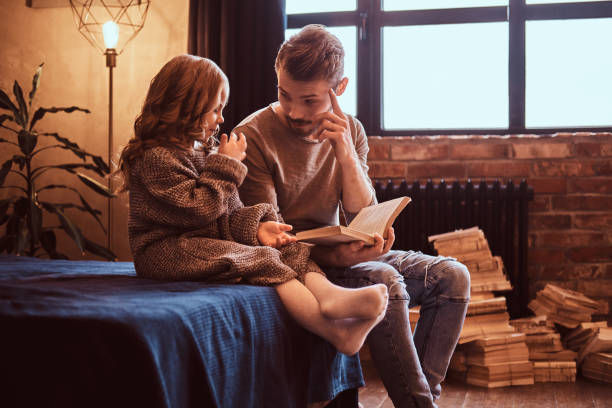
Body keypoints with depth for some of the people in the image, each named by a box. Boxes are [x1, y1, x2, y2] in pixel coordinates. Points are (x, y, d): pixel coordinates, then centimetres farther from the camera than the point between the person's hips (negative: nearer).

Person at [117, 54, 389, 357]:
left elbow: (229, 209, 15)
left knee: (289, 249, -13)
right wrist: (227, 166, -9)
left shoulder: (203, 149, 18)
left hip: (216, 240, 9)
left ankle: (328, 294, -43)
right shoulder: (156, 156, -12)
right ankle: (333, 331, -43)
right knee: (261, 261, -29)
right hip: (166, 250, -9)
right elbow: (199, 209, -19)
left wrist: (255, 226, -6)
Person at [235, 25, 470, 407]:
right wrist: (334, 256, -32)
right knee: (385, 282, -32)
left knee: (451, 276, -9)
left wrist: (344, 152, -18)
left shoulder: (350, 132, 3)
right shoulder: (253, 137, -14)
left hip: (335, 252, 6)